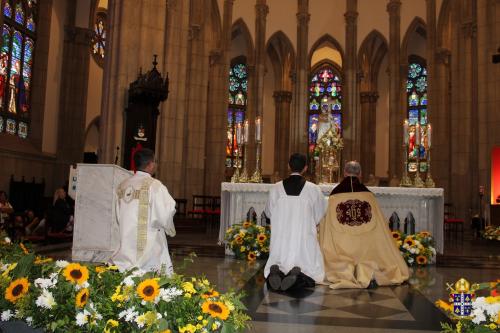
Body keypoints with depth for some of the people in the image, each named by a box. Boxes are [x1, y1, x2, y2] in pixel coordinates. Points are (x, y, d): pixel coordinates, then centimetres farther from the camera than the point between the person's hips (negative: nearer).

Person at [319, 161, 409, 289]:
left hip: (341, 247, -1)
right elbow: (379, 228, 5)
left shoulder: (334, 195, -3)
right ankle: (367, 272, -12)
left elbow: (326, 228, 4)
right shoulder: (368, 194, -1)